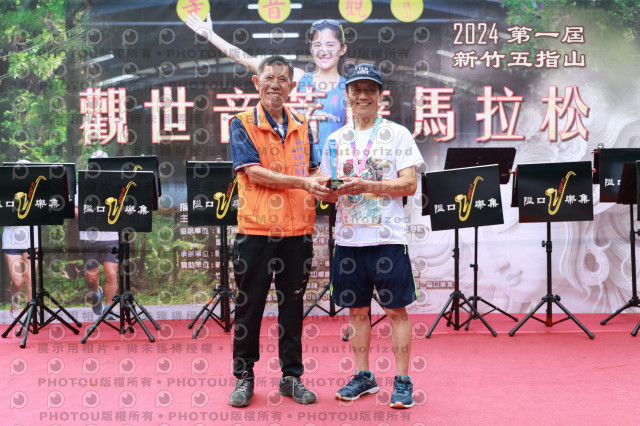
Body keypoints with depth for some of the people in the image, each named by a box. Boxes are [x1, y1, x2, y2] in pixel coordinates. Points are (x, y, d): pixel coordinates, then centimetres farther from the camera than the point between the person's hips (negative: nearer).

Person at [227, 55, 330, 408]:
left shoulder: (302, 126, 12)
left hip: (297, 231, 4)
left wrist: (322, 183, -8)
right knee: (249, 304, 6)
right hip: (256, 229, -4)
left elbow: (311, 171, 16)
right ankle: (244, 375, 19)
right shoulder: (242, 124, -2)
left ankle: (291, 376, 22)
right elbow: (254, 172, -12)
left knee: (292, 304, 11)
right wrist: (301, 182, -19)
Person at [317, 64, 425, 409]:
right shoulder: (335, 140, 13)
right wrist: (335, 190, -10)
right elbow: (327, 193, 15)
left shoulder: (398, 134, 1)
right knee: (356, 309, 10)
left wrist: (366, 186, -19)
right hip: (348, 238, 4)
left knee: (396, 309, -1)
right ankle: (363, 376, 22)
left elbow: (409, 185, -8)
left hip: (388, 237, -4)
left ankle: (403, 381, 7)